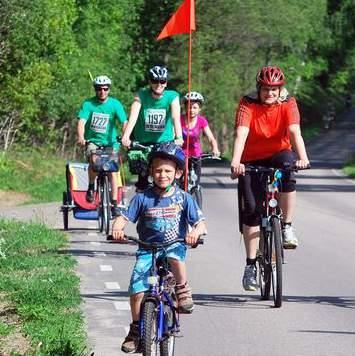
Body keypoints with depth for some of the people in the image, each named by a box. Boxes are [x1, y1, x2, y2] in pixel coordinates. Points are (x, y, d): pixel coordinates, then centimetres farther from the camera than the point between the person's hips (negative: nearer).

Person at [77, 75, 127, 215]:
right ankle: (91, 187, -6)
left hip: (110, 142, 0)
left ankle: (114, 203, -1)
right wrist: (81, 137, -34)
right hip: (93, 141, 0)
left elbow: (124, 122, -14)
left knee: (112, 170, -11)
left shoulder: (115, 104, -6)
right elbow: (81, 122, -15)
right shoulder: (88, 104, -6)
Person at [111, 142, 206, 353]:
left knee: (175, 255, -39)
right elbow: (124, 217, -3)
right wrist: (117, 228, -26)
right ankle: (136, 330, 6)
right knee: (137, 290, -13)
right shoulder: (143, 198, 0)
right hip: (147, 249, 1)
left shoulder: (183, 198, 0)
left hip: (174, 245, -1)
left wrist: (196, 232, -28)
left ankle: (183, 291, -14)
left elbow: (200, 222, -5)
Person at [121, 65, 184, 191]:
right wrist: (126, 137, -35)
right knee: (143, 179, -8)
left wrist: (179, 137, -39)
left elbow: (176, 118, -21)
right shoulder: (142, 95, -7)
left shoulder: (172, 97, -7)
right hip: (143, 142, 0)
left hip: (165, 142, 0)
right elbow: (133, 116, -20)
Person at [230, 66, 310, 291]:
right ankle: (251, 265, -2)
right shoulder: (248, 105, -16)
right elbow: (241, 134, -30)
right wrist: (236, 161, -46)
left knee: (288, 171, -35)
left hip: (278, 155, 1)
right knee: (252, 209, -11)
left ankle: (287, 228, -21)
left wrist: (302, 157, -45)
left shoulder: (288, 104, -13)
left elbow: (295, 132, -27)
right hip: (252, 161, 0)